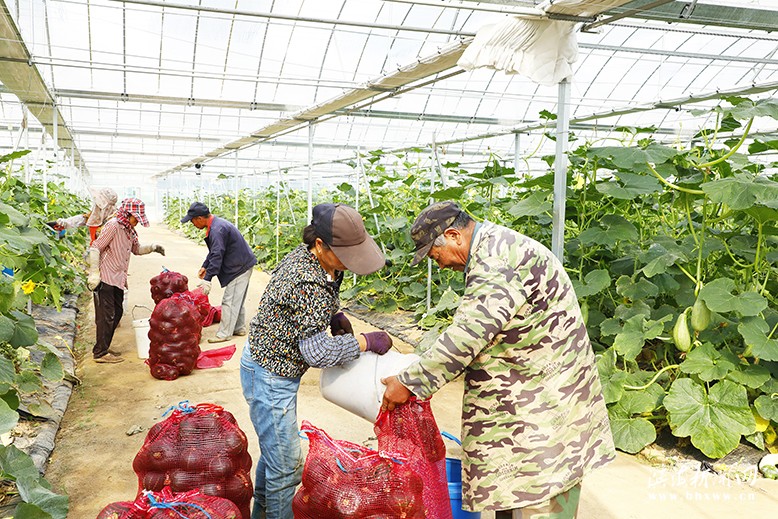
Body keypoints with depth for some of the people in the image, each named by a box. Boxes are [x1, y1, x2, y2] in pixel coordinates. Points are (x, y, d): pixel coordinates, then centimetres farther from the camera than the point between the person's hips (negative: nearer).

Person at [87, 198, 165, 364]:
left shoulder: (130, 230, 13)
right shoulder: (113, 226, -13)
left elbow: (136, 249, 28)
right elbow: (95, 248, -16)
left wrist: (152, 247, 9)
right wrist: (94, 274, -20)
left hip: (118, 279, 9)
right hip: (105, 279, -9)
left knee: (117, 313, 15)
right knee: (106, 315, -6)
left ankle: (104, 347, 25)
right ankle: (100, 353, 2)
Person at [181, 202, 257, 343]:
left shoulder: (217, 230, -24)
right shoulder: (216, 224, 10)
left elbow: (217, 256, -27)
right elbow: (214, 251, 20)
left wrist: (207, 279, -25)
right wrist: (205, 266, 17)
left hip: (239, 267, -11)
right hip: (242, 265, 11)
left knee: (229, 301, -5)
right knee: (237, 300, 18)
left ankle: (224, 333, 1)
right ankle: (239, 328, 27)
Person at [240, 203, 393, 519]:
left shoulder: (305, 255, -4)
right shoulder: (310, 283, -33)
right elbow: (316, 351, -29)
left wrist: (333, 315, 1)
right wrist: (366, 341, -20)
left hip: (272, 366, 10)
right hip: (269, 377, -10)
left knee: (275, 448, 26)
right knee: (286, 465, 1)